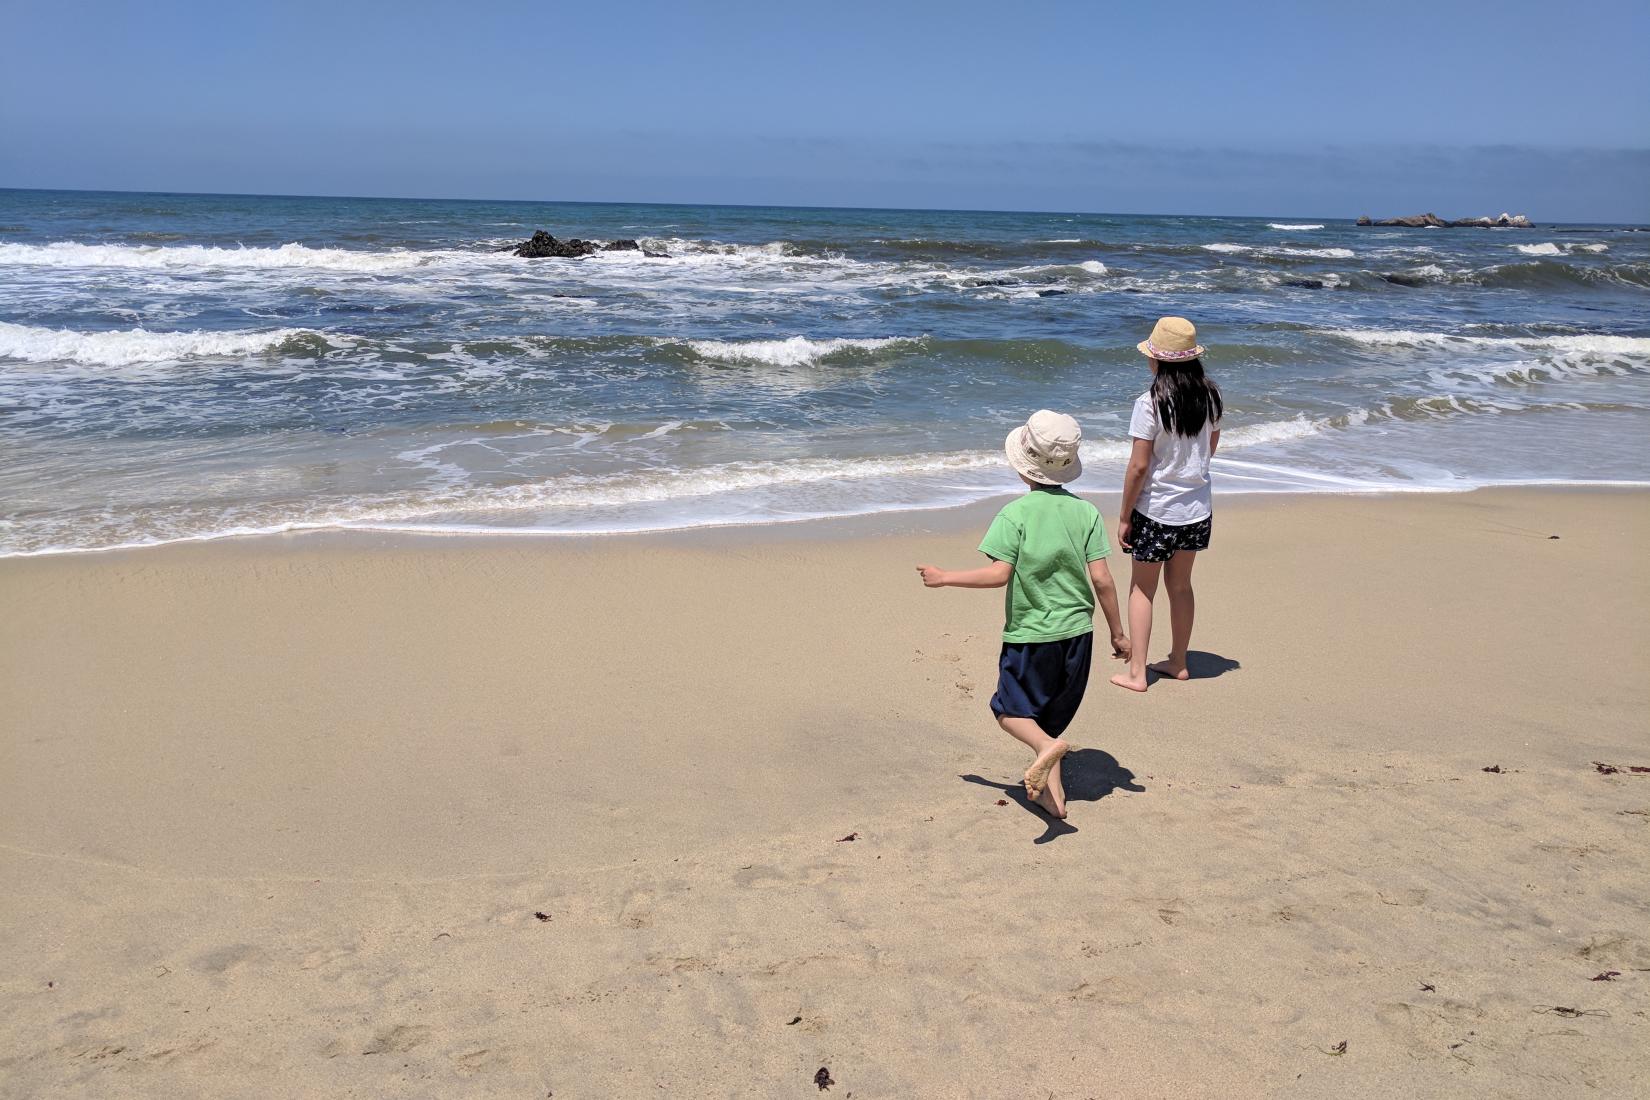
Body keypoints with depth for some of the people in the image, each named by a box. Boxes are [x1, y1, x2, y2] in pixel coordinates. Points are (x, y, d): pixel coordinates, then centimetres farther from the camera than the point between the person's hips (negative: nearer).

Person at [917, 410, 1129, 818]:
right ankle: (1051, 790, 18)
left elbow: (999, 574, -20)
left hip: (1030, 635, -4)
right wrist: (1117, 632, 6)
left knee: (1010, 709, 11)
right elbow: (1101, 579, -4)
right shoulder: (1087, 512, -2)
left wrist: (944, 578, -8)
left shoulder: (1016, 513, -13)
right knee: (1050, 715, 20)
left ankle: (1046, 745, -18)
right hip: (1077, 632, 4)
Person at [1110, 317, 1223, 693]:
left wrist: (1124, 516, -9)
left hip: (1156, 510, -5)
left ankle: (1136, 672, 11)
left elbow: (1139, 466, -18)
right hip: (1197, 509, 5)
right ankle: (1178, 662, 31)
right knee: (1180, 585, 20)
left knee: (1142, 589, 9)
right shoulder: (1210, 397, -2)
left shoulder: (1150, 403, -19)